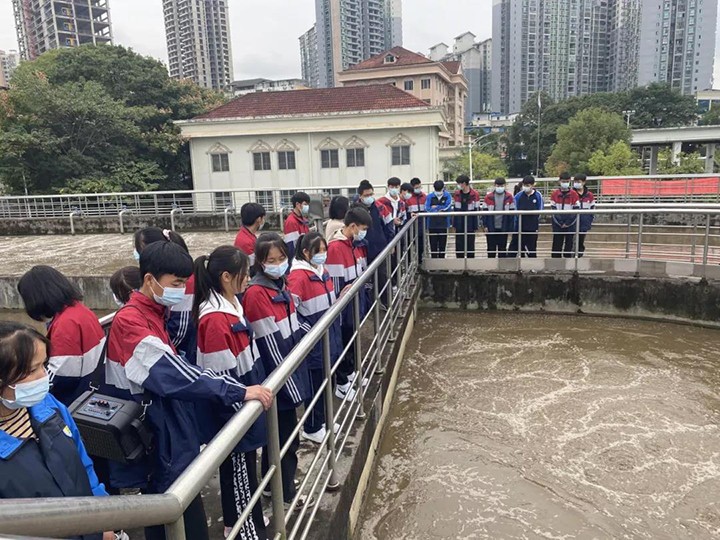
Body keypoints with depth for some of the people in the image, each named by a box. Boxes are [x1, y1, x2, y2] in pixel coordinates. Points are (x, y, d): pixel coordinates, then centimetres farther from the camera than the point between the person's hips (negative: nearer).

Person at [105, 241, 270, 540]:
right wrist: (239, 392, -31)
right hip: (155, 434, -9)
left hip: (167, 428, 9)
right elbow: (173, 373, -31)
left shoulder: (153, 313, 7)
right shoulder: (130, 322, -23)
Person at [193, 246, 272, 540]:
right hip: (232, 411, -9)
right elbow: (220, 377, -23)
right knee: (239, 470, 9)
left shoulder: (232, 305, 3)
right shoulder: (215, 319, -26)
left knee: (242, 466, 23)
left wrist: (257, 388, 17)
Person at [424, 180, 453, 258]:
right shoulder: (430, 197, 1)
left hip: (443, 224, 0)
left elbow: (447, 207, -13)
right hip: (432, 225, 0)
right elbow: (427, 208, -10)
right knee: (433, 245, 3)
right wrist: (440, 209, -12)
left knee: (442, 244, 7)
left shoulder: (447, 196, 1)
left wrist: (435, 207, -8)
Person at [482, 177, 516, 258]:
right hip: (491, 228, 0)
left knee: (503, 248, 10)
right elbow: (485, 212, 0)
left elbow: (512, 213, 2)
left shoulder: (509, 197, -1)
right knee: (491, 248, 8)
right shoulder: (489, 196, -3)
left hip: (503, 228, 0)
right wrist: (485, 225, -5)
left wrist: (510, 228, -2)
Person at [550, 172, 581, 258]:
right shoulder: (555, 194, 3)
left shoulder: (574, 194, 1)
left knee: (569, 245, 3)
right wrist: (560, 223, -7)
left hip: (570, 225, 0)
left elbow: (576, 210, -2)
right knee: (557, 245, 2)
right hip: (557, 225, 1)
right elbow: (553, 210, 0)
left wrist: (568, 223, -9)